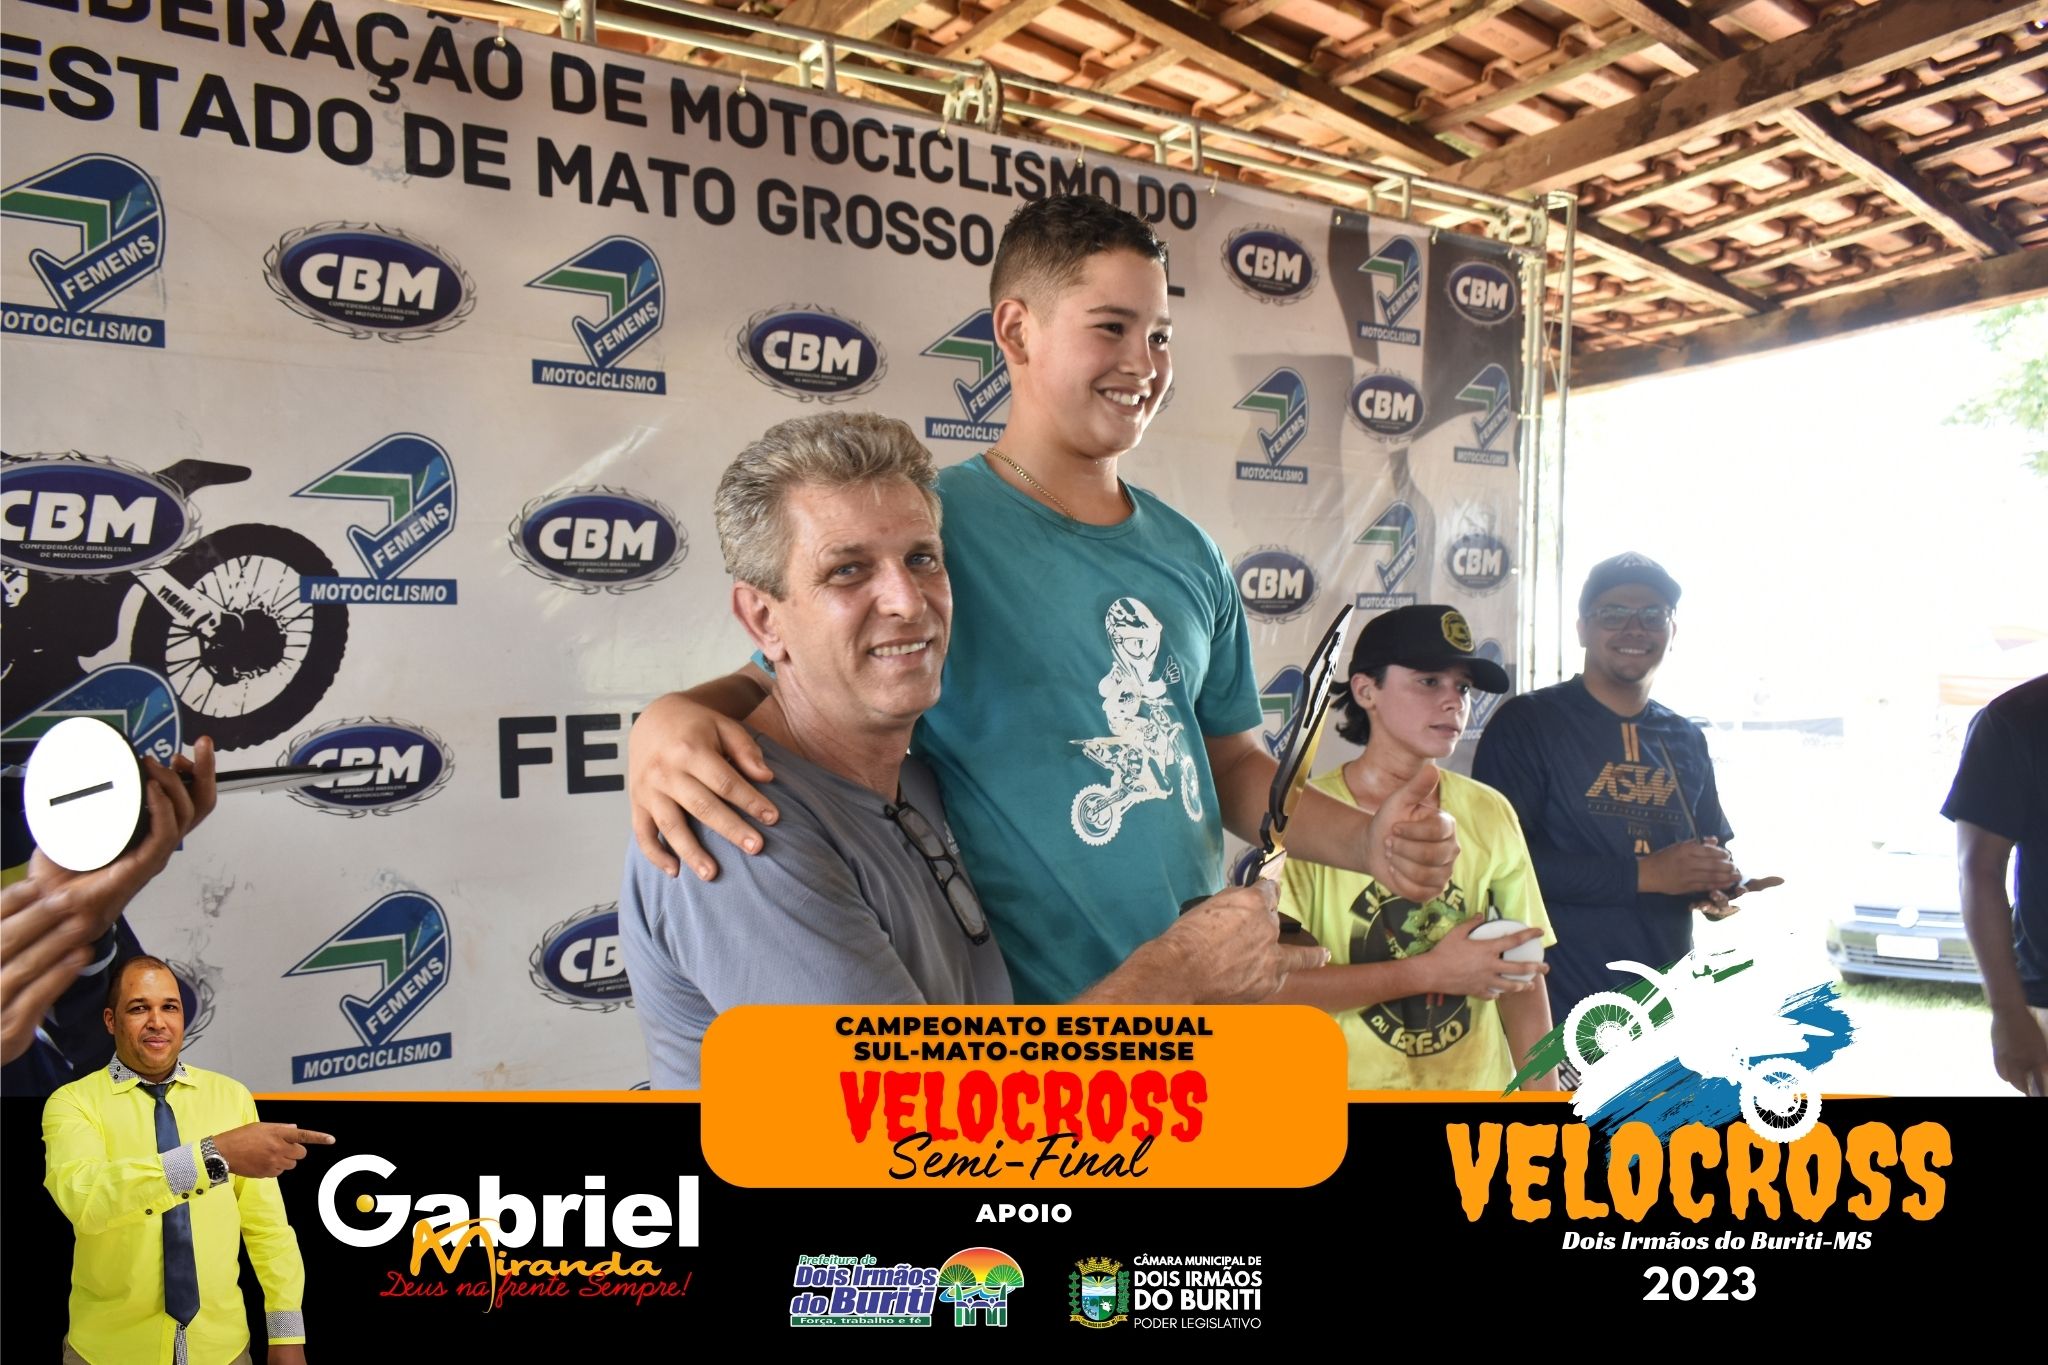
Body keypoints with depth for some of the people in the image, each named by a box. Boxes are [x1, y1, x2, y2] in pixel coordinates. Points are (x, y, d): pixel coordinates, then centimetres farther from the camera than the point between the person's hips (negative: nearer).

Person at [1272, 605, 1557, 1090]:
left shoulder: (1489, 813, -1)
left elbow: (1522, 976, 3)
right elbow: (1275, 985, -18)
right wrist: (1431, 972, -18)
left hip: (1480, 1087, 3)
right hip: (1351, 1087, -3)